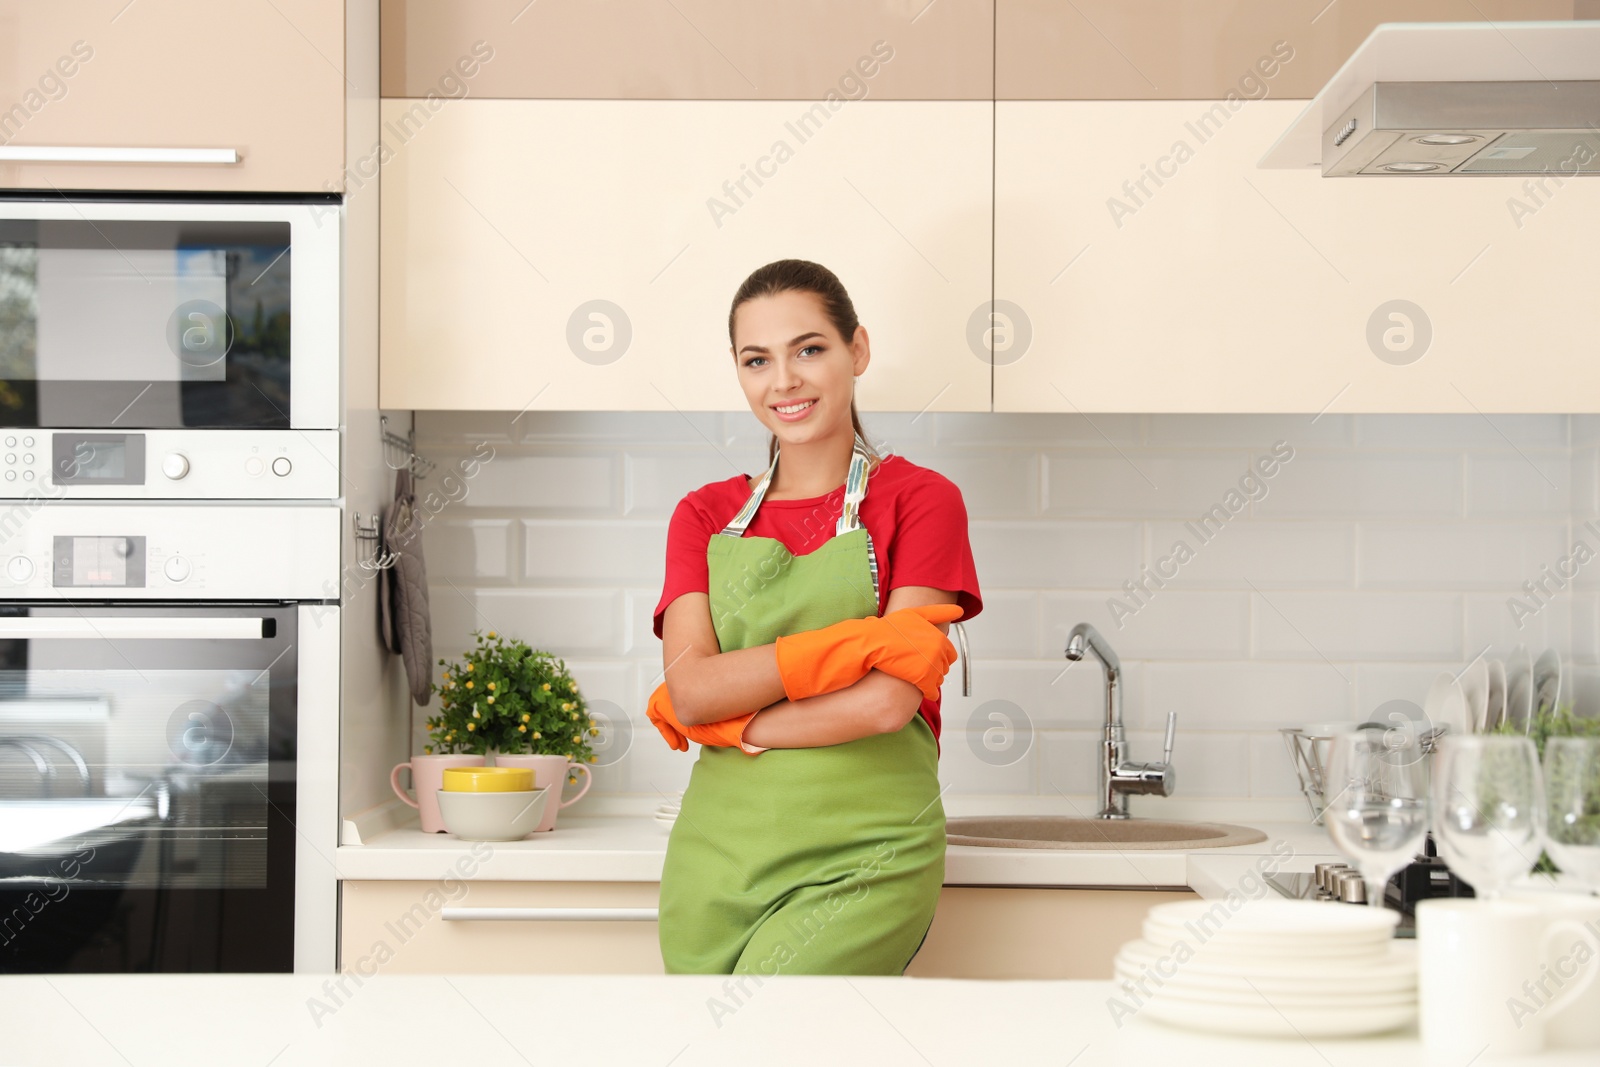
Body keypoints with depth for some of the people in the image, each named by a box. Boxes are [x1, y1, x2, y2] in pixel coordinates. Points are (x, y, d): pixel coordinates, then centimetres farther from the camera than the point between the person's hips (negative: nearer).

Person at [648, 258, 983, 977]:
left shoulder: (919, 499, 2)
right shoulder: (705, 516, 13)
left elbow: (889, 701, -10)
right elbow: (691, 689, -3)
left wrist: (729, 723, -4)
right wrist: (846, 644, -13)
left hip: (864, 860, -4)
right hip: (718, 853, 4)